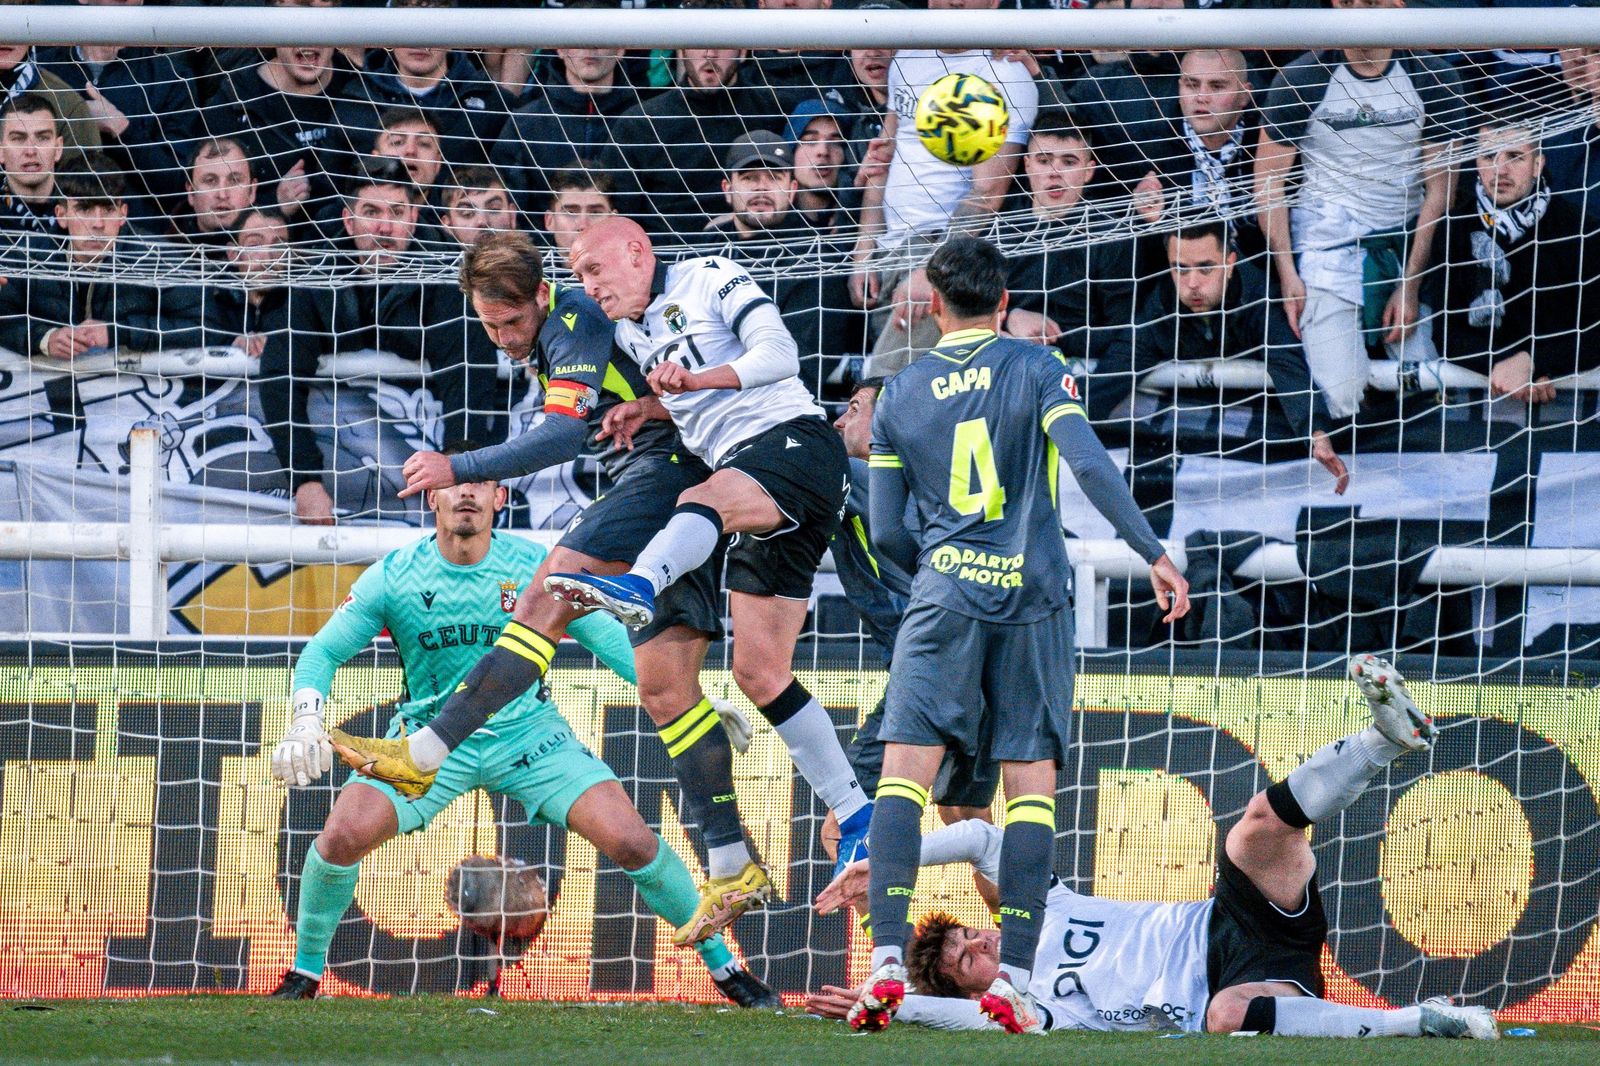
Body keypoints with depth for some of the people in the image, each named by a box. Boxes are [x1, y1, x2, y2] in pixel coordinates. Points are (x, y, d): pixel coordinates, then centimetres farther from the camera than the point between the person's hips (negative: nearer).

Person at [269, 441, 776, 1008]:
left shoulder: (537, 567, -9)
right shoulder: (394, 576, -9)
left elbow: (610, 638, -4)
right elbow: (324, 650, -5)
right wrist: (305, 721, -24)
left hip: (529, 736, 0)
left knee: (632, 842, -15)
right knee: (344, 835, -23)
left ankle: (723, 964, 4)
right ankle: (305, 971, 2)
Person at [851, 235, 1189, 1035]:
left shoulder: (899, 396, 9)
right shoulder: (1036, 370, 3)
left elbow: (886, 533, 10)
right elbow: (1091, 466, -11)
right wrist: (1155, 556, -11)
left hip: (943, 597, 1)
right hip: (1032, 600, -1)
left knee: (904, 776, -2)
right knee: (1031, 785, 3)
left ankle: (888, 961, -18)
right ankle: (1013, 977, -4)